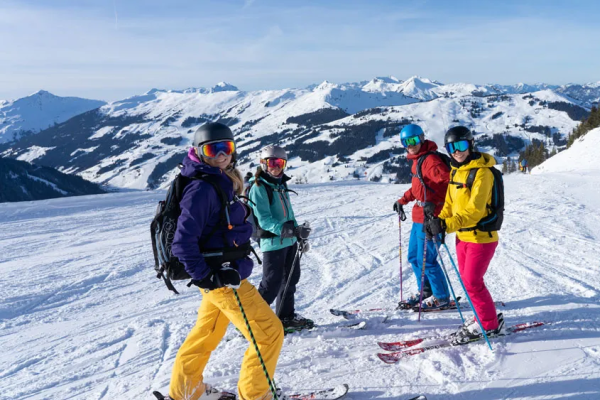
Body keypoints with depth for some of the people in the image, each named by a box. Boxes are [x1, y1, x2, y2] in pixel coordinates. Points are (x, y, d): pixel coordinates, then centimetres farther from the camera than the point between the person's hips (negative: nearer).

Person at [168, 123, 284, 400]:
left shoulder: (224, 183, 8)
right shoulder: (202, 189, -20)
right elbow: (183, 242, -23)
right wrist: (206, 278, -23)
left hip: (225, 276, 9)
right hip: (220, 279, -9)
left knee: (206, 334, 23)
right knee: (269, 332, -3)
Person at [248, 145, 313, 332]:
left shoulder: (281, 185, 14)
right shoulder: (258, 188, -13)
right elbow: (263, 218, -20)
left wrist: (298, 231, 17)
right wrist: (280, 230, -34)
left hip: (290, 240, 9)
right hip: (272, 241, -9)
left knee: (291, 278, 16)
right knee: (272, 283, -7)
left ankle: (286, 316, 30)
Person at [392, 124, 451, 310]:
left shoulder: (430, 160, -17)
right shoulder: (418, 160, 13)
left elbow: (449, 180, -26)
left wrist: (433, 204, -32)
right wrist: (403, 200, 25)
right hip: (419, 217, 10)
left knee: (426, 260, -2)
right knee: (414, 256, 18)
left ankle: (442, 297, 14)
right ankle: (426, 291, 33)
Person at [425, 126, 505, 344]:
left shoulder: (482, 172, -18)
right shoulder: (455, 171, 8)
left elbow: (475, 210, -27)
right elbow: (450, 203, 15)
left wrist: (448, 225, -36)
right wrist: (439, 222, -2)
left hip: (481, 236, -8)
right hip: (462, 235, 8)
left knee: (472, 282, -5)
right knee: (466, 279, 15)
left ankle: (490, 324, 12)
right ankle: (482, 317, 32)